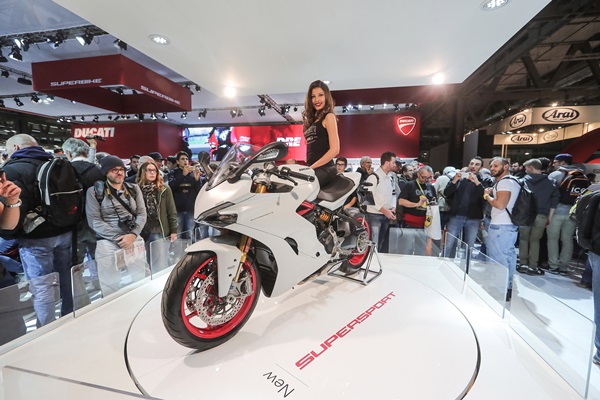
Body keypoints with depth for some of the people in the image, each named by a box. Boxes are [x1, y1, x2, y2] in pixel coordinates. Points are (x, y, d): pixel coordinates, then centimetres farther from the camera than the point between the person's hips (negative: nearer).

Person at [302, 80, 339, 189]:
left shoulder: (329, 116, -1)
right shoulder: (312, 119, 22)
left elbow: (334, 150, -10)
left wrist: (312, 167, -12)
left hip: (324, 169, -7)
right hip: (312, 169, 7)